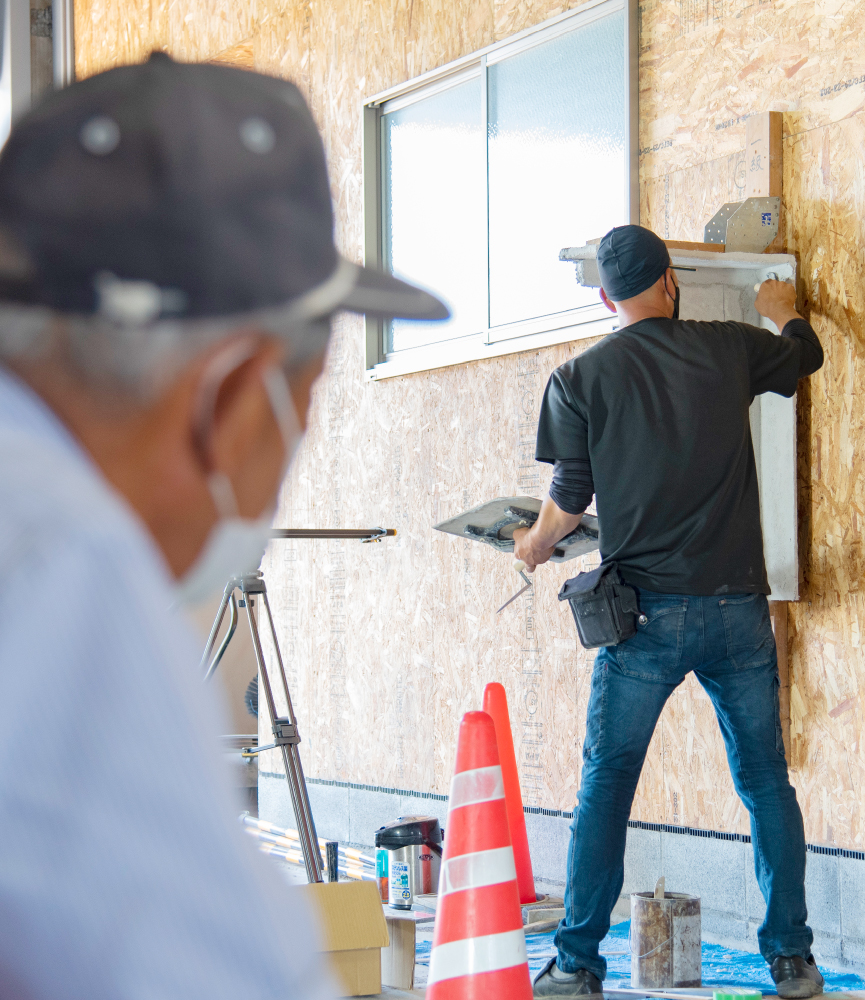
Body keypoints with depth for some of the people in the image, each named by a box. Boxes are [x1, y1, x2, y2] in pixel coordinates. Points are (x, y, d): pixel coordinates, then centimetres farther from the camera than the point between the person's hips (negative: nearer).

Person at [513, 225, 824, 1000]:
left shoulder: (579, 379, 0)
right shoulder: (729, 348, 6)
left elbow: (570, 500, 2)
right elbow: (805, 356, 26)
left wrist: (534, 545, 23)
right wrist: (782, 311, 49)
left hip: (647, 614, -2)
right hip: (738, 606, 2)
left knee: (606, 785, 6)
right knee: (766, 781, 10)